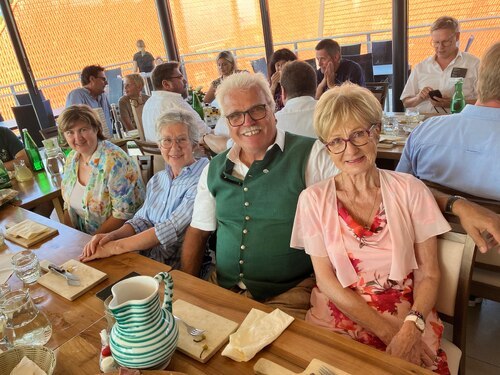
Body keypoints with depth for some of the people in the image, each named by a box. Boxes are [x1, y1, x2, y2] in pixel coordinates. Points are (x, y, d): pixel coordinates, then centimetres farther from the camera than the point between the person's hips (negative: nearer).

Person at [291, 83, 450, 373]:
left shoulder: (410, 190, -1)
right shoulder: (313, 200, -2)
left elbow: (429, 273, 1)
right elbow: (326, 280, -3)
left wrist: (411, 327, -15)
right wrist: (387, 330, -10)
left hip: (408, 319, 1)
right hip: (340, 319, 0)